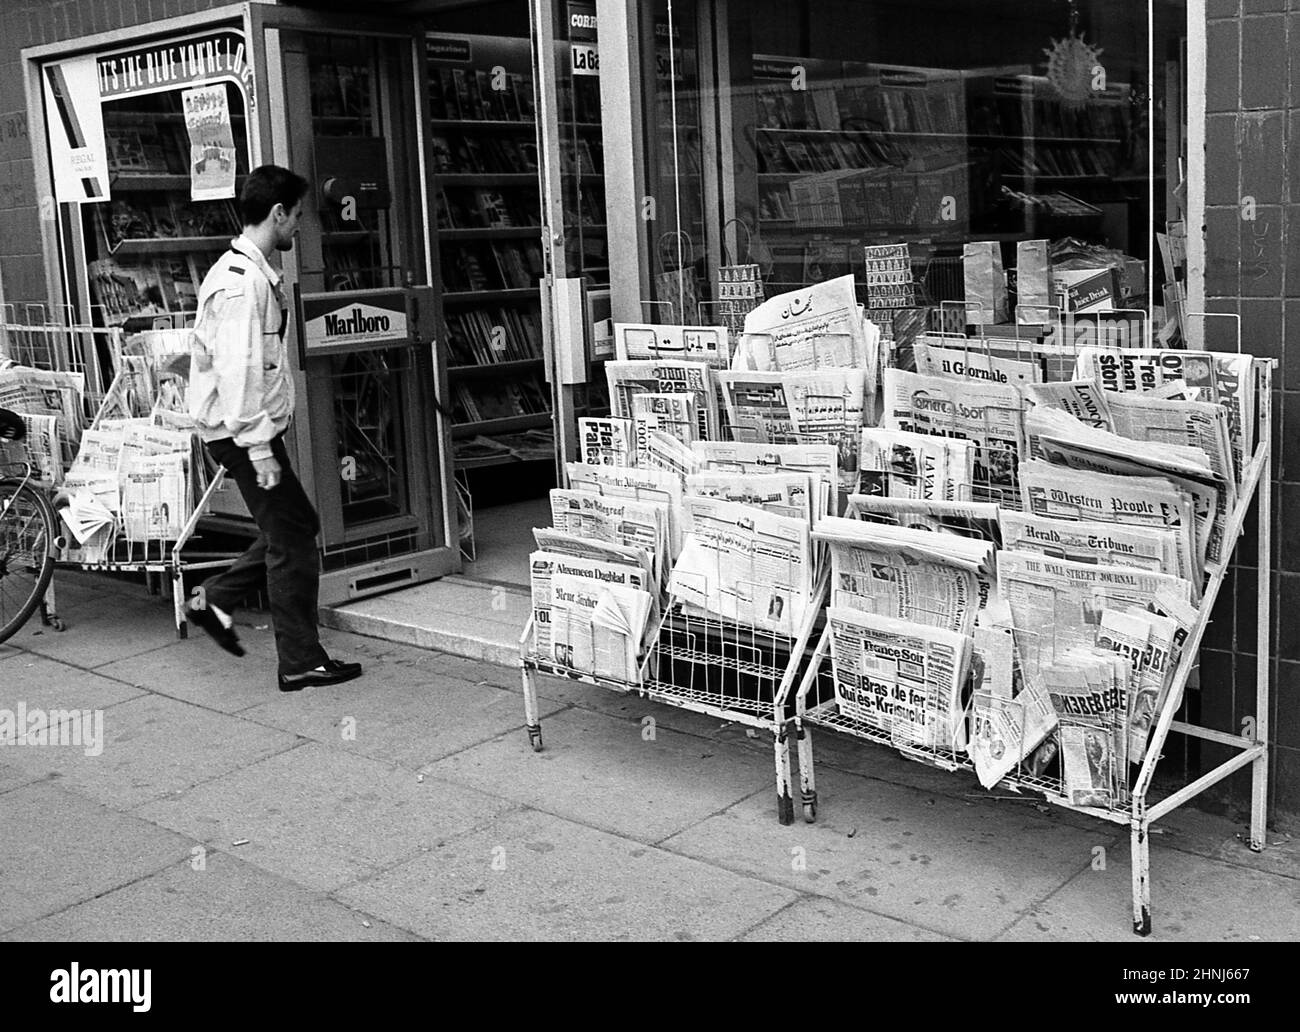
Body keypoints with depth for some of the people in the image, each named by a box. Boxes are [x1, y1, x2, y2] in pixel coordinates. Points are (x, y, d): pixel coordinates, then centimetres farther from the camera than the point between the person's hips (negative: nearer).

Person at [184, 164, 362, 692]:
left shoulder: (244, 270, 13)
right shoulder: (244, 281, -19)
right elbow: (239, 370, -25)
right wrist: (259, 448, -23)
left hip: (245, 428, 10)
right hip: (245, 431, -10)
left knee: (295, 526, 17)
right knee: (292, 539, -3)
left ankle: (214, 599, 25)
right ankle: (301, 662, 6)